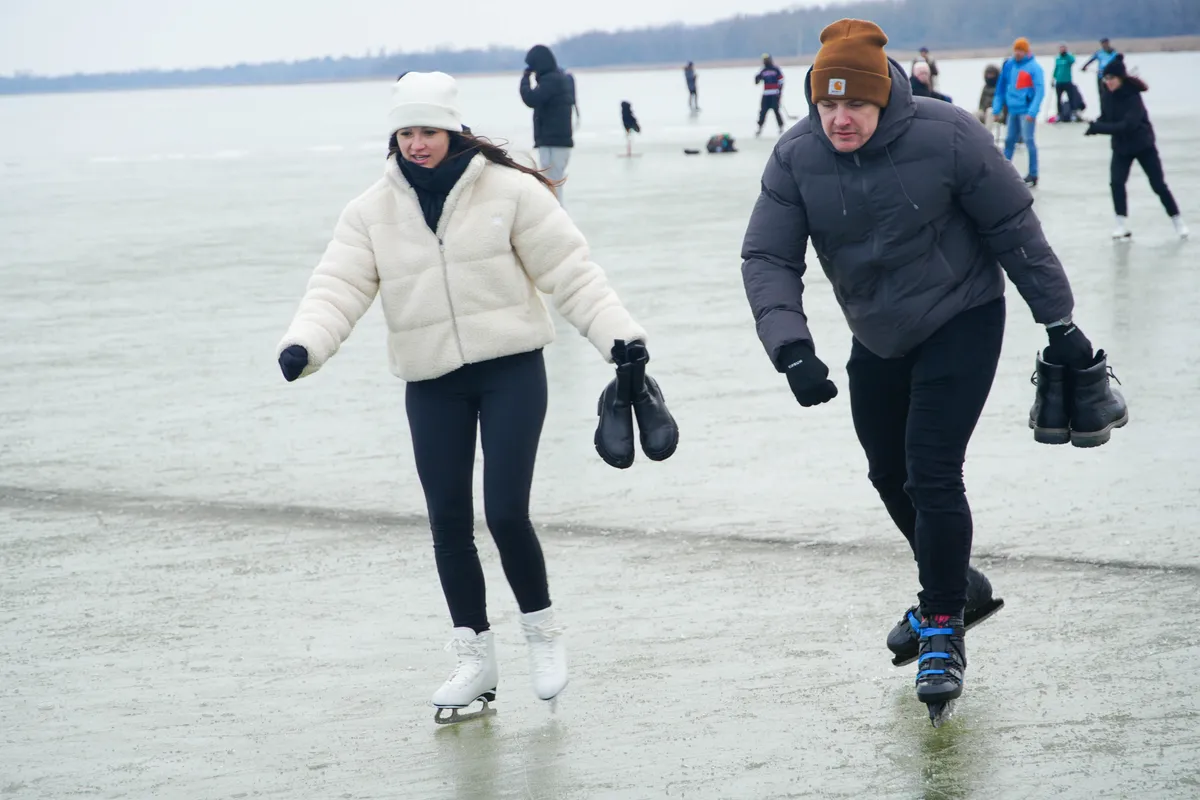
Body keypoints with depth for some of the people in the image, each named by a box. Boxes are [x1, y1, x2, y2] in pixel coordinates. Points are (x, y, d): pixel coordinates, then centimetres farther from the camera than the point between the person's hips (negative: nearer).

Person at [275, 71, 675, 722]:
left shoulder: (508, 191, -5)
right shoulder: (373, 211, 3)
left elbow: (570, 272, -4)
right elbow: (338, 287, -6)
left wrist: (618, 333, -13)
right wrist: (304, 345, -25)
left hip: (511, 370, -3)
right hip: (431, 384, 3)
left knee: (505, 512, -11)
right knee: (448, 521, 4)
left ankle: (541, 629, 15)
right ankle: (474, 657, 19)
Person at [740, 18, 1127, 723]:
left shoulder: (946, 136, -24)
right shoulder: (796, 159, -15)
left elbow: (1014, 228, -14)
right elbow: (767, 259, -14)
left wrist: (1061, 325, -9)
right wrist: (791, 349, -29)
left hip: (961, 322, -5)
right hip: (878, 340, 5)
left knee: (931, 473, -14)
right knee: (891, 475, 18)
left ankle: (943, 629, 0)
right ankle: (957, 586, 42)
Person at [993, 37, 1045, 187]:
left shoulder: (1034, 67, -8)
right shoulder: (1009, 65, 9)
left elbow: (1040, 91, -14)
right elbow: (1001, 87, 15)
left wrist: (1032, 111, -22)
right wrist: (996, 108, 10)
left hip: (1026, 111, -6)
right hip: (1013, 109, 6)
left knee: (1028, 140, -6)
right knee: (1009, 141, 13)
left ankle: (1033, 175, 0)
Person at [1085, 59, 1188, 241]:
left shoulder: (1133, 96, -27)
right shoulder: (1111, 94, -7)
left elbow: (1127, 125, -35)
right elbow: (1107, 116, 5)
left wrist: (1098, 128, -39)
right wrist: (1095, 126, -18)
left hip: (1143, 145, -5)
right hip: (1121, 146, 5)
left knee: (1158, 185, 3)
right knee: (1116, 183, -13)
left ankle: (1178, 222, 18)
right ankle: (1122, 226, -6)